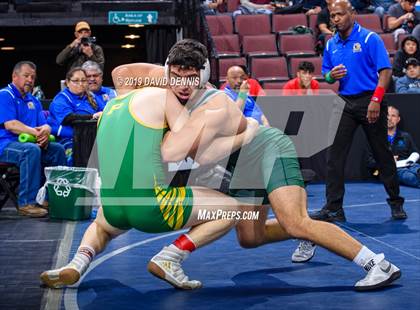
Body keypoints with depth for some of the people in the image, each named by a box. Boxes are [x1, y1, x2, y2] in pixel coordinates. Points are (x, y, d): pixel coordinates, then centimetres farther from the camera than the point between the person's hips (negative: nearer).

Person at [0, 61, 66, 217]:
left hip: (29, 142, 8)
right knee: (32, 150, -35)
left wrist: (45, 131, -15)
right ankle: (26, 203, -35)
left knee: (58, 149, -10)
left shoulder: (33, 101, 20)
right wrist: (35, 132, -25)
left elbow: (44, 125, 11)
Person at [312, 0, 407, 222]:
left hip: (369, 101, -5)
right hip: (344, 102, 5)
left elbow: (385, 71, -12)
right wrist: (331, 76, -6)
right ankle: (334, 208, 0)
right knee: (334, 156, -4)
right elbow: (326, 76, 19)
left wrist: (376, 100, -23)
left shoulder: (370, 38, -7)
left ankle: (396, 203, 19)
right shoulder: (331, 45, 10)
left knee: (382, 155, 5)